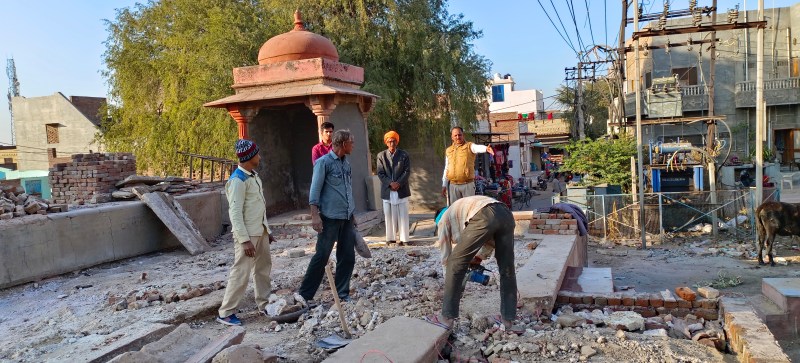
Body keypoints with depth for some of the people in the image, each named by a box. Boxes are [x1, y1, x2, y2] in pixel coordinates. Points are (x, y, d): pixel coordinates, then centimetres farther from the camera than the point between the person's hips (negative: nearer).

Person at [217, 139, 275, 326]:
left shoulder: (254, 176, 11)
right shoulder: (238, 180, -17)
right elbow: (235, 212, -21)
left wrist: (267, 230, 18)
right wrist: (245, 239, -23)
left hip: (260, 232, 9)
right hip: (247, 234, -9)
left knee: (263, 268, 16)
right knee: (241, 272, -5)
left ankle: (265, 305, 29)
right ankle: (226, 312, 4)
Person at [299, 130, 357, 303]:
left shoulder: (346, 163, 14)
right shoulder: (324, 162, -8)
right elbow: (315, 190, -12)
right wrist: (315, 215, -18)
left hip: (347, 217, 7)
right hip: (330, 217, -7)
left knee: (347, 256, 7)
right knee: (321, 256, -3)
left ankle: (342, 293, 19)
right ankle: (305, 295, 8)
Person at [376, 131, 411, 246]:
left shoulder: (404, 155, 5)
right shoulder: (381, 155, 6)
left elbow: (407, 171, 0)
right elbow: (380, 173, 0)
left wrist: (398, 183, -13)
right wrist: (390, 183, -13)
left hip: (401, 189, -1)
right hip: (387, 191, 1)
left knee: (403, 215, 1)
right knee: (389, 215, 4)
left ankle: (404, 239, 6)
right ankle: (391, 238, 11)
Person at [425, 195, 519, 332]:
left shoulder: (444, 219, 27)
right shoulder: (462, 209, 43)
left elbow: (446, 257, 27)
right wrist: (479, 257, 40)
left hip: (484, 218, -7)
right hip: (506, 214, 7)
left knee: (455, 265, 7)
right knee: (507, 270, 19)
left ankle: (447, 318, 11)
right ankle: (508, 320, 26)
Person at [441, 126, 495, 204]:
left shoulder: (469, 146, 1)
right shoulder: (448, 151, 13)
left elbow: (478, 148, -23)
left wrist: (486, 148, -47)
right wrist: (444, 185, 16)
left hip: (468, 184, -4)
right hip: (453, 185, 4)